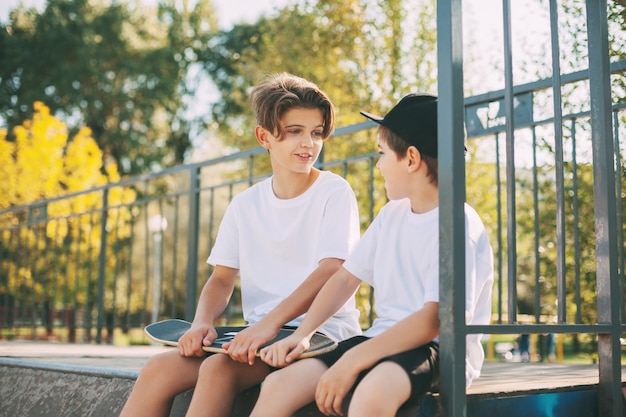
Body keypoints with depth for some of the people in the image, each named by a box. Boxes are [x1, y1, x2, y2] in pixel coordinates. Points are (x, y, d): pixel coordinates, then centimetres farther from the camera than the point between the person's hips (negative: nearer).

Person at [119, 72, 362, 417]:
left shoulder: (334, 192, -3)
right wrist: (203, 321, -11)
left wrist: (271, 322, -28)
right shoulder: (245, 204, 12)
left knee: (219, 368, -30)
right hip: (259, 333, 5)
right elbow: (222, 276, 11)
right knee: (158, 370, -14)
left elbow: (331, 272, -15)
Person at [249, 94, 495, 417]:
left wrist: (352, 361, -23)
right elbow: (346, 277, 14)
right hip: (386, 340, 7)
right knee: (279, 385, -12)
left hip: (440, 350, -7)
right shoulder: (392, 213, 13)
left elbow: (435, 319, -21)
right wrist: (301, 335, 1)